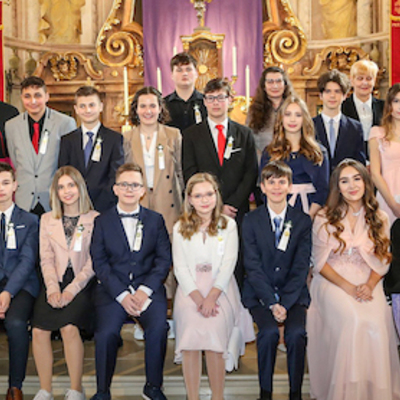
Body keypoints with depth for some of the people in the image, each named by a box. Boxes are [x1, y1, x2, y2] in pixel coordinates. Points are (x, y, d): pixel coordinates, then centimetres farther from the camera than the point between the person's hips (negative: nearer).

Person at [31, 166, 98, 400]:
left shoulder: (95, 219, 5)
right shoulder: (47, 219, 17)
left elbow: (93, 262, -1)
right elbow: (46, 259, 9)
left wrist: (72, 289, -13)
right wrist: (52, 288, -7)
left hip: (82, 284, -3)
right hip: (55, 282, 3)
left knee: (69, 327, -27)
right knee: (39, 330, -21)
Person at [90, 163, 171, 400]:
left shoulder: (156, 220, 12)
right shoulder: (102, 222, 9)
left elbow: (164, 260, 5)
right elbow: (100, 263, 1)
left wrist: (145, 290, -10)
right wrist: (122, 295, -12)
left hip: (148, 288, 1)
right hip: (112, 289, 0)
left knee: (158, 328, -25)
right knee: (106, 332, -25)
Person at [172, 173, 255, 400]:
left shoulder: (228, 225, 11)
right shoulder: (180, 228, 13)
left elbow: (228, 264, 1)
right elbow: (180, 268, 5)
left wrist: (211, 297, -14)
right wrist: (197, 297, -11)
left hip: (220, 289, -1)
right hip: (190, 289, 1)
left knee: (213, 329, -28)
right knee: (191, 329, -27)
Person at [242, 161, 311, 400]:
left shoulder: (303, 221, 3)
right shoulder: (251, 221, 0)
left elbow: (301, 267, -2)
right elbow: (253, 267, -5)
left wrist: (285, 302, -14)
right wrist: (272, 303, -15)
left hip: (293, 293, 1)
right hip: (260, 293, -1)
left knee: (297, 333, -24)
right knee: (269, 331, -26)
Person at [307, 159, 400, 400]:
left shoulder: (380, 219, 8)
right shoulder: (325, 219, 1)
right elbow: (320, 263, 0)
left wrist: (369, 286, -11)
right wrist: (348, 287, -14)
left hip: (367, 283, 2)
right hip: (332, 281, -2)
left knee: (378, 319, -29)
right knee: (354, 320, -31)